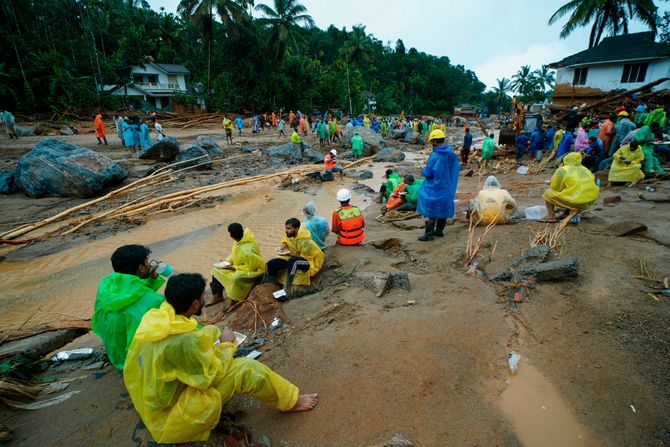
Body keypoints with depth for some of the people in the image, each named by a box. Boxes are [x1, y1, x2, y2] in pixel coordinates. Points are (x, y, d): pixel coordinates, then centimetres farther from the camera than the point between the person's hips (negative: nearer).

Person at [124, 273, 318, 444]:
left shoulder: (153, 317, -11)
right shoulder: (184, 341, -35)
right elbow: (214, 374, -19)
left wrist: (218, 340, 4)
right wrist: (227, 344, -4)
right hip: (168, 414, -8)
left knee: (212, 332, 7)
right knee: (246, 369, -13)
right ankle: (291, 401, 10)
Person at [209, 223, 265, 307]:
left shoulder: (246, 250, -35)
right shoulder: (240, 240, -9)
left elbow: (251, 266, -29)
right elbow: (235, 255, 9)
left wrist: (234, 268, -23)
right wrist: (227, 261, -5)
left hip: (253, 270, -9)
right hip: (243, 265, 9)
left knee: (236, 278, -37)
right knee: (217, 270, 7)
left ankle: (232, 301, -13)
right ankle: (217, 296, 16)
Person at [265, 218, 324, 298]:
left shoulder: (305, 241, -26)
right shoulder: (290, 235, -5)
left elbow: (305, 257, -20)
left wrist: (290, 254, -25)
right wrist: (284, 245, -7)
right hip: (291, 258, 8)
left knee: (292, 261, -40)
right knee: (271, 264, -9)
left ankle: (287, 290, -38)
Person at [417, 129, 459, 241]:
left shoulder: (435, 155, -22)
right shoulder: (451, 154, 2)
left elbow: (427, 173, -20)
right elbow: (454, 169, 11)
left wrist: (423, 171, 1)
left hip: (435, 187, -8)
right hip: (447, 187, 8)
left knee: (432, 210, 0)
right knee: (444, 208, 16)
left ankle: (429, 234, 5)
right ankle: (439, 231, 27)